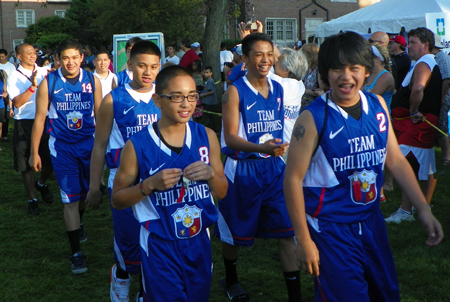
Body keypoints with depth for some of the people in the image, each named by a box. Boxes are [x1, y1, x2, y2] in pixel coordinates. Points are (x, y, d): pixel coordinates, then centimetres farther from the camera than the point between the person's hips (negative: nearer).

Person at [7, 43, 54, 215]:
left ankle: (42, 183, 35)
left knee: (50, 159, 4)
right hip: (24, 124, -2)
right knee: (26, 163, 4)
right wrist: (33, 86, -24)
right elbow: (17, 102, -14)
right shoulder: (14, 77, -3)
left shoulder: (44, 73, 5)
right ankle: (32, 199, 19)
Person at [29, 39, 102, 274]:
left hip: (89, 144, 2)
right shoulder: (49, 83, -8)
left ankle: (78, 224, 49)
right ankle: (76, 253, 1)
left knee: (85, 191, 17)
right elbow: (40, 118, -3)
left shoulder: (92, 81, -3)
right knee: (70, 198, -5)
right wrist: (34, 152, -2)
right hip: (62, 147, -2)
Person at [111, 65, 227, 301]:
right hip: (160, 247, -4)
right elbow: (117, 200, -5)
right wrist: (150, 184, -21)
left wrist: (211, 174, -16)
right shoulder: (138, 146, -13)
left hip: (199, 243, 4)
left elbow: (221, 193, 6)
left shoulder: (206, 137, -2)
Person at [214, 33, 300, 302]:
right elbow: (230, 137, -19)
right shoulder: (235, 91, -11)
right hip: (243, 169, -4)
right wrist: (260, 148, -34)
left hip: (275, 167, 4)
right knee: (236, 231, 12)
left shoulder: (278, 89, 5)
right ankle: (231, 280, 38)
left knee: (288, 229, -3)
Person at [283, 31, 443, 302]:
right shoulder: (314, 117, -16)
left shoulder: (378, 106, 0)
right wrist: (304, 240, -13)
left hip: (372, 221, 6)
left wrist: (424, 209, 2)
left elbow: (396, 160, 7)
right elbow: (293, 179, -14)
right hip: (330, 228, -6)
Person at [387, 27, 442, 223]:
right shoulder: (431, 64, 18)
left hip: (416, 123, -11)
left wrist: (413, 111, -24)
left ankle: (405, 211, -9)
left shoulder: (423, 64, -15)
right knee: (427, 168, 15)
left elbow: (418, 88, -36)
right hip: (425, 123, 11)